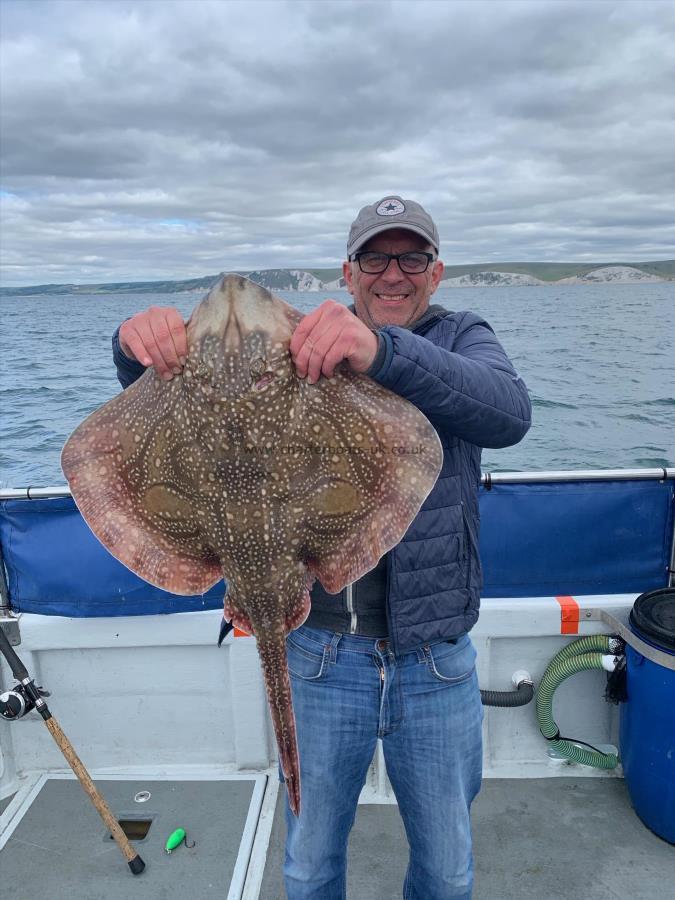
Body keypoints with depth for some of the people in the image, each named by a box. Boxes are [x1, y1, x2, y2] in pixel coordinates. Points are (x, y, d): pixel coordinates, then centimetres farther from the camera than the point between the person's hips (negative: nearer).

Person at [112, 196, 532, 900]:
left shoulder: (461, 339, -2)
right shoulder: (297, 346, 0)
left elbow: (510, 412, -24)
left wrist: (382, 350, -41)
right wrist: (145, 345, -27)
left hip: (436, 662, 0)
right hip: (322, 653, 1)